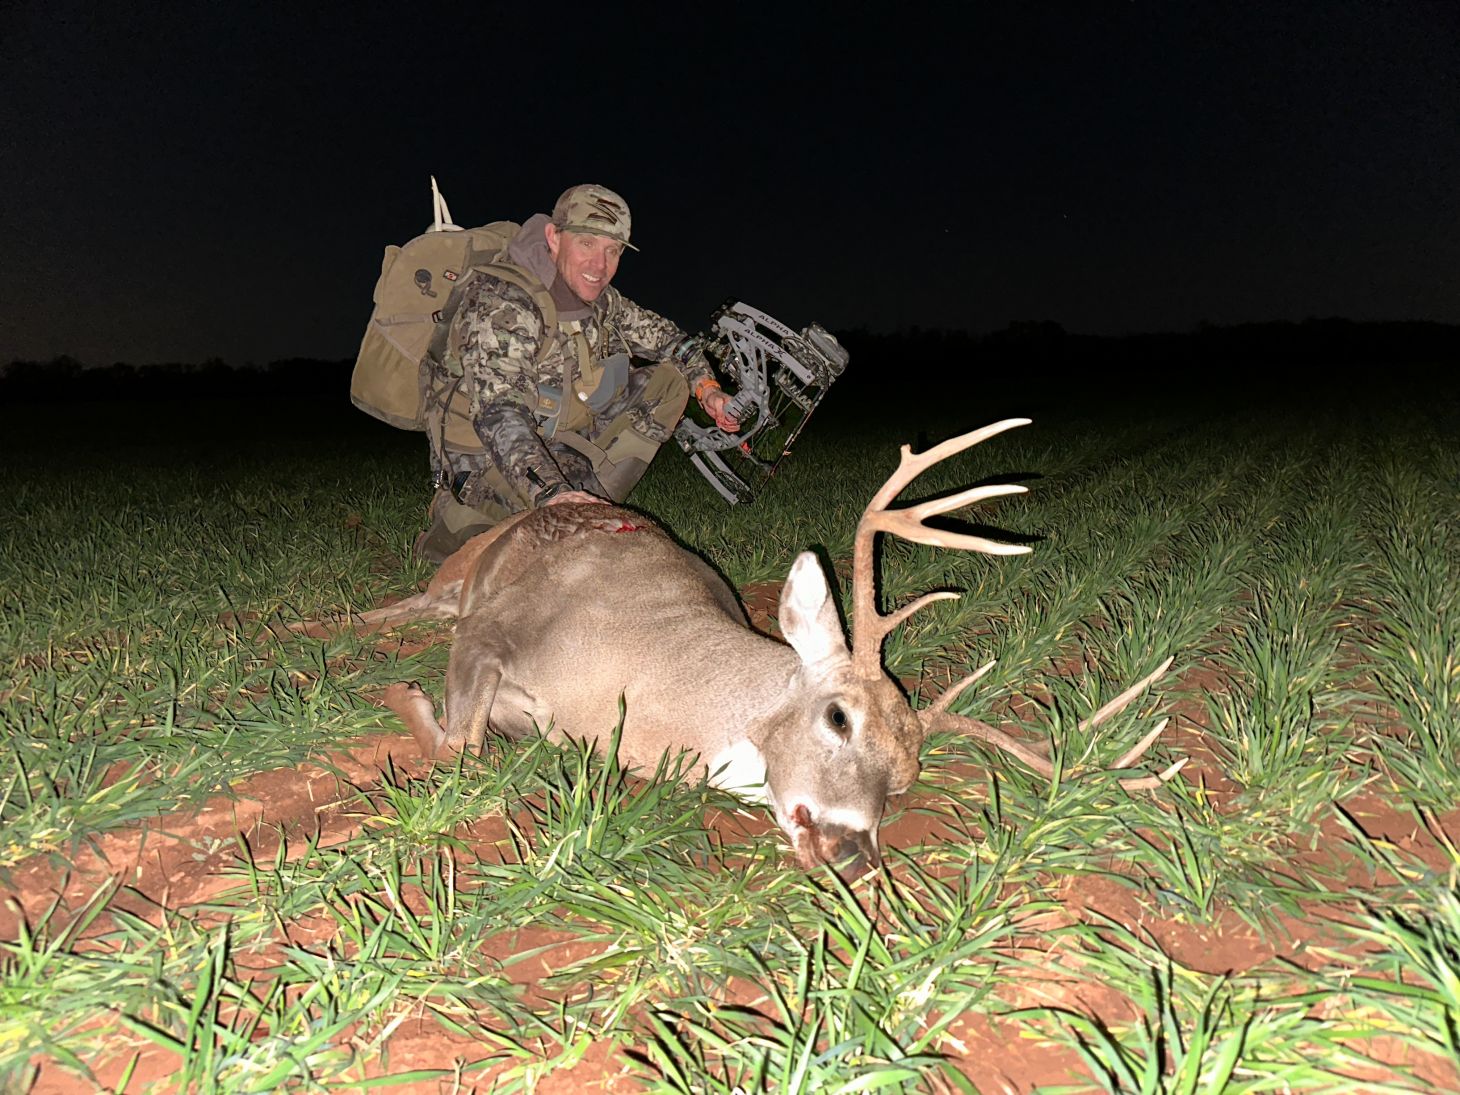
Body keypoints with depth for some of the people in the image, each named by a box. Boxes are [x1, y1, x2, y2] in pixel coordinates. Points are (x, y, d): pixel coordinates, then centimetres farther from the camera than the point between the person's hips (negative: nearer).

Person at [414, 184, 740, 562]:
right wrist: (550, 492, -50)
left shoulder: (600, 299, -1)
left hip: (567, 447, 8)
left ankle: (590, 501, -6)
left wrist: (705, 385, 2)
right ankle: (457, 520, -3)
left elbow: (659, 333, 18)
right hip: (493, 463, -8)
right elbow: (499, 416, -37)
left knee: (669, 378, 2)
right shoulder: (501, 303, -26)